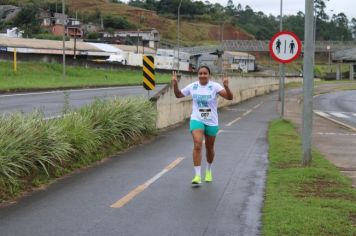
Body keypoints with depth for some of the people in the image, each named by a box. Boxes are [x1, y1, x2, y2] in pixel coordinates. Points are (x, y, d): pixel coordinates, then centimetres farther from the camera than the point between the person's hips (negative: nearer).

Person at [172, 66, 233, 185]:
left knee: (209, 148, 15)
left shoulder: (214, 86, -12)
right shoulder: (193, 86, -3)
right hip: (196, 120, 0)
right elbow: (178, 95, 10)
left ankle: (208, 170, 41)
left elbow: (230, 97, -21)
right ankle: (197, 175, -16)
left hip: (211, 122, 0)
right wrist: (175, 85, -8)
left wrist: (226, 86, -39)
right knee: (197, 145, -19)